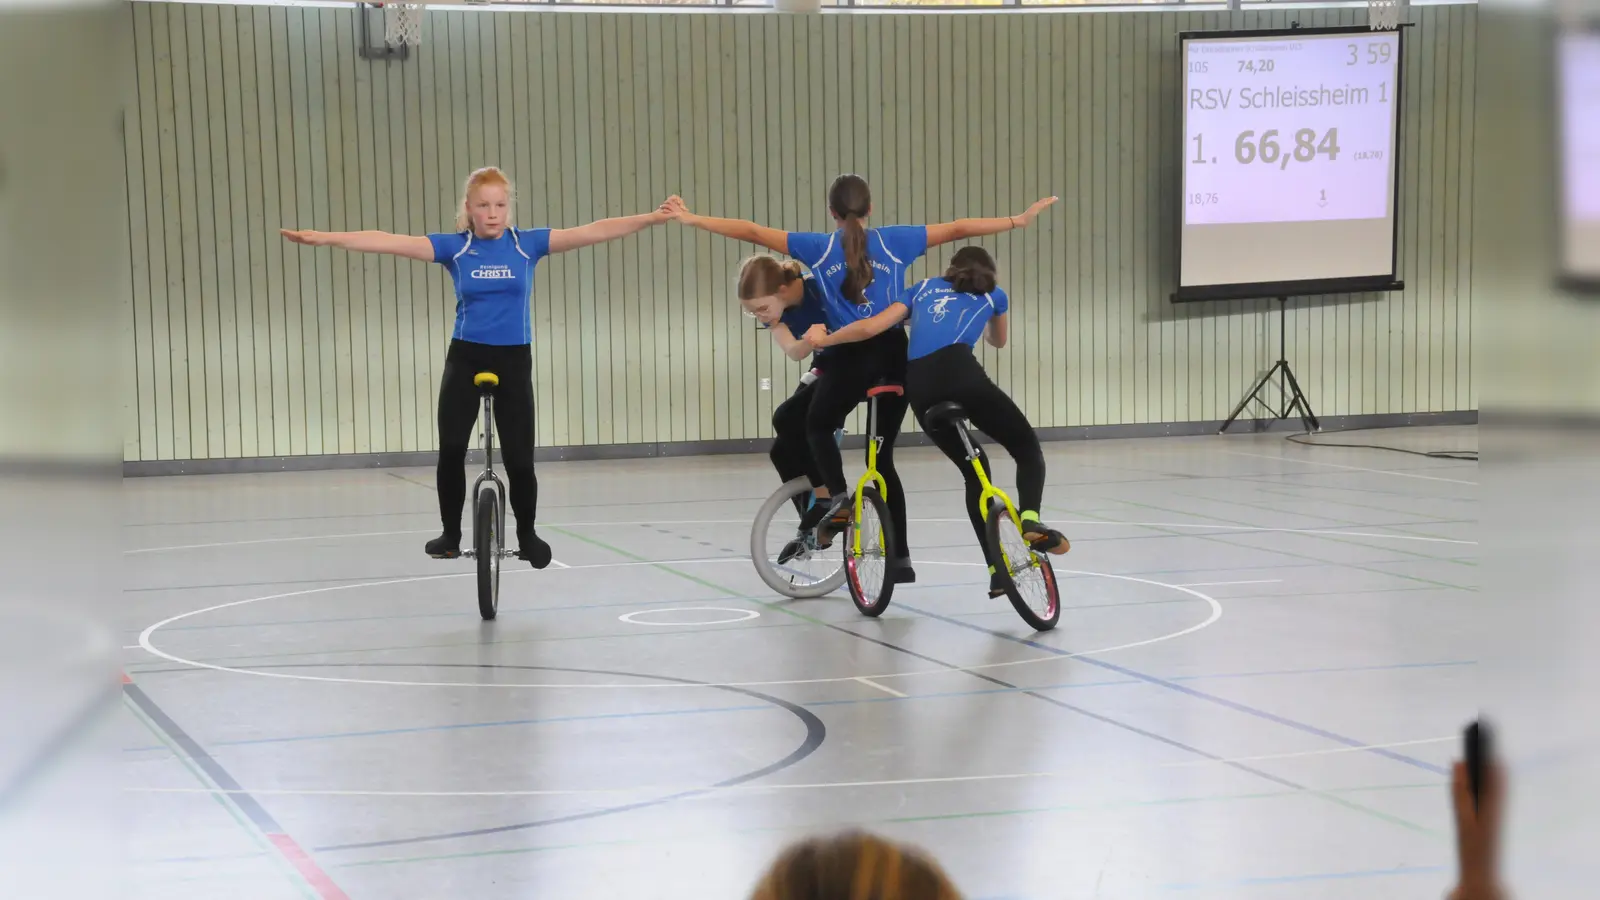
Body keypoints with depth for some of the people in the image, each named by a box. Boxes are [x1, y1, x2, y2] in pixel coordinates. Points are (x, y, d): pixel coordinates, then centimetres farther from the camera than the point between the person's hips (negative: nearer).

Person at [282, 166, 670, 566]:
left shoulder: (527, 244, -1)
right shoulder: (454, 247, -2)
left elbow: (592, 232, -7)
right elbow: (391, 242, -12)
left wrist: (651, 218, -14)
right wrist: (325, 238, -20)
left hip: (514, 361, 0)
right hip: (465, 359, 0)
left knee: (519, 459, 1)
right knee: (451, 450, -8)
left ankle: (527, 535, 23)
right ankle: (450, 533, 10)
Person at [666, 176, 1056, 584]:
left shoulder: (819, 247, 3)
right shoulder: (895, 242, 7)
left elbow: (753, 231, 5)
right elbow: (957, 229, 10)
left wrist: (692, 219, 10)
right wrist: (1018, 220, 17)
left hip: (850, 354, -2)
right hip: (894, 354, 3)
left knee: (818, 427, 24)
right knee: (883, 454, 12)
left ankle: (836, 498, -5)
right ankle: (900, 558, 10)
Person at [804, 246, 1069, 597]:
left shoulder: (923, 289, 31)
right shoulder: (993, 294, 29)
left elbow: (870, 327, 19)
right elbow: (999, 341, 50)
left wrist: (825, 339, 34)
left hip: (918, 386, 3)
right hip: (961, 372, -3)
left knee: (974, 471, 18)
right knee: (1027, 447, 13)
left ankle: (997, 570, 12)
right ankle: (1031, 519, -16)